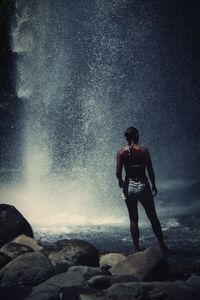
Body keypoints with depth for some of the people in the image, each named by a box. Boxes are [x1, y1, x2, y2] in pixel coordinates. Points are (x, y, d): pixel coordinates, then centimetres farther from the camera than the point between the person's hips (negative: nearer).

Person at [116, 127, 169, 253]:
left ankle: (137, 248, 12)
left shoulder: (121, 152, -4)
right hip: (143, 185, -1)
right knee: (153, 217, 11)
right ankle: (163, 245, 18)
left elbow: (118, 173, -7)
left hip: (129, 186, 1)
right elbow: (150, 171, -5)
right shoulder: (144, 151, -7)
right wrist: (154, 185, 8)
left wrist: (120, 181, 13)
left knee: (133, 219, 10)